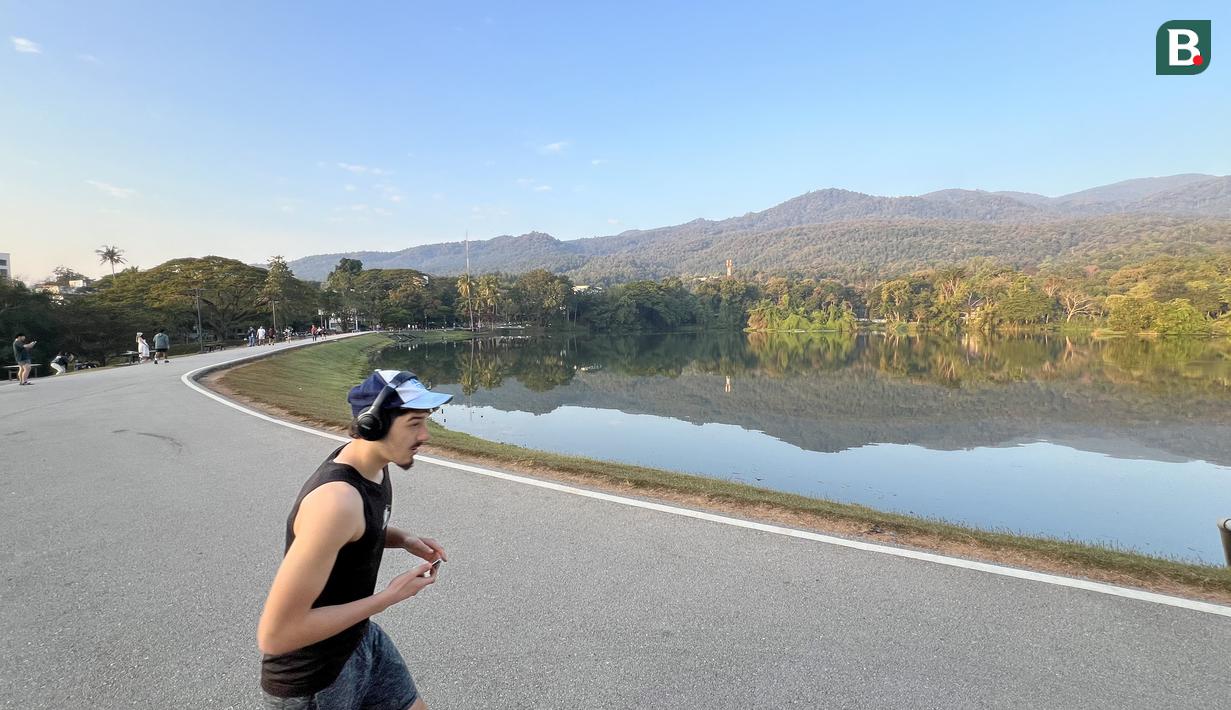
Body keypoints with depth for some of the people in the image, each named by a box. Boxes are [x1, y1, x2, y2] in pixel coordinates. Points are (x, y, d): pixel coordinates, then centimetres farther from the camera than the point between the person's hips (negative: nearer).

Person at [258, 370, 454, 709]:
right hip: (311, 681, -7)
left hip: (362, 639, 8)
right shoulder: (336, 500, -35)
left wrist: (403, 539, -5)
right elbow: (275, 635, -32)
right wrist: (389, 597, -27)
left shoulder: (372, 461, -7)